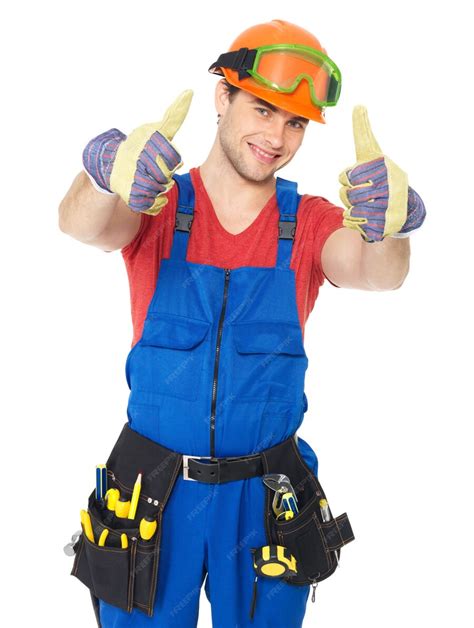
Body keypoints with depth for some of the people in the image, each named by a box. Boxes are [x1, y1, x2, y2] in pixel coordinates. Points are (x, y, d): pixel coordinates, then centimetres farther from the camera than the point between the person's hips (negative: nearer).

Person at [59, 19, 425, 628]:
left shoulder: (310, 222, -3)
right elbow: (81, 225, -25)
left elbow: (375, 273, -22)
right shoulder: (158, 205, -5)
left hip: (264, 493, 1)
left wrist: (385, 227, -45)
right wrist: (105, 176, -48)